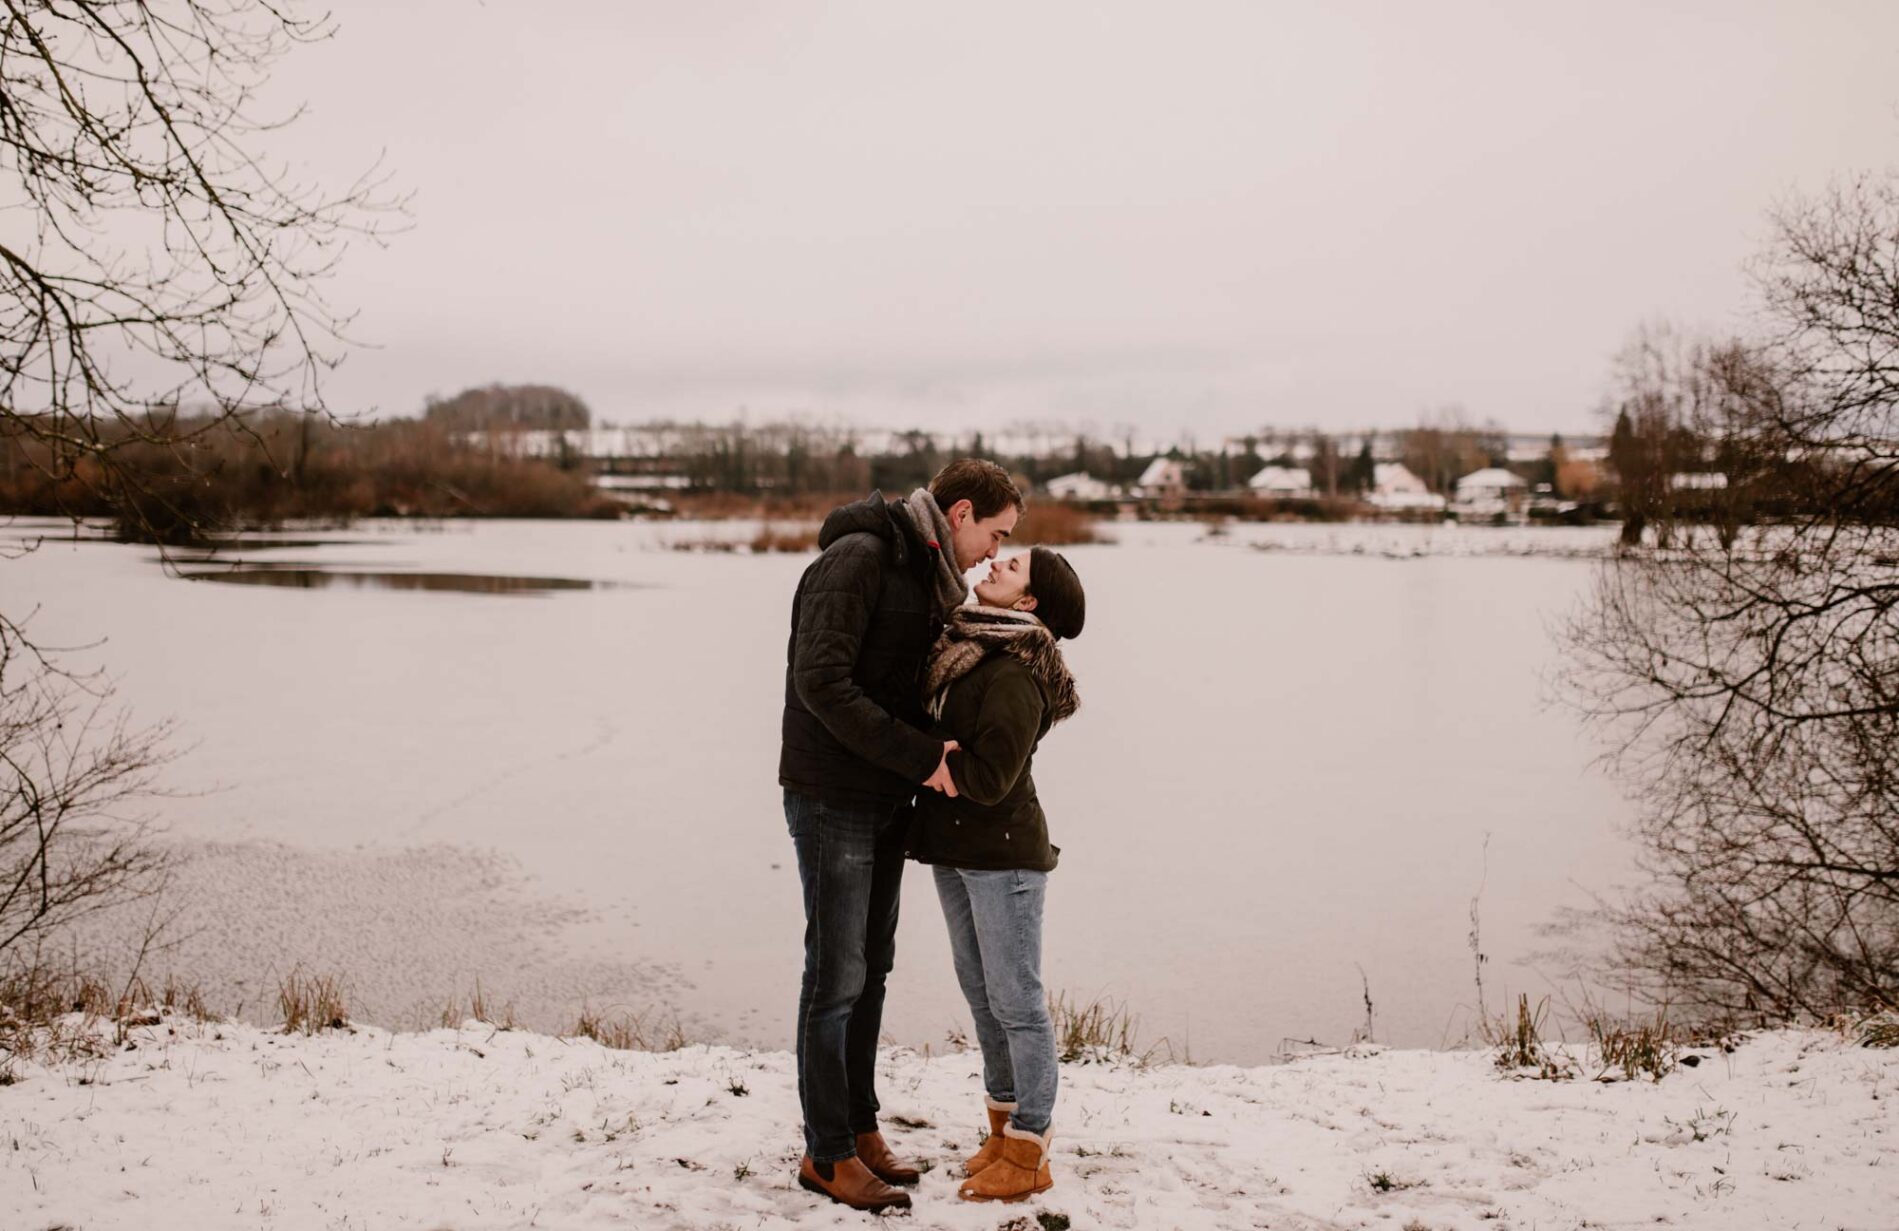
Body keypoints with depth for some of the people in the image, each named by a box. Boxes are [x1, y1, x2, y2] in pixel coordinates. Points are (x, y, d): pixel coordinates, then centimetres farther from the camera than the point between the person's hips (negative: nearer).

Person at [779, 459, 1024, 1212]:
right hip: (833, 797, -9)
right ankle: (827, 1154, 9)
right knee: (837, 977, -2)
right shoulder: (858, 557, -17)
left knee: (871, 969, 14)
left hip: (886, 800, 9)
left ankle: (860, 1128, 26)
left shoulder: (930, 578, 11)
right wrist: (919, 756, -23)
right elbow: (821, 683, -25)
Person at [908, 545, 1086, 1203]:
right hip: (954, 848, 9)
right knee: (979, 992, 17)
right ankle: (1003, 1130, 31)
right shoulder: (962, 646, 7)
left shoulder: (1014, 673, -19)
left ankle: (1027, 1155, 11)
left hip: (1003, 851, -9)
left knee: (1016, 1000, 0)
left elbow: (989, 778, -23)